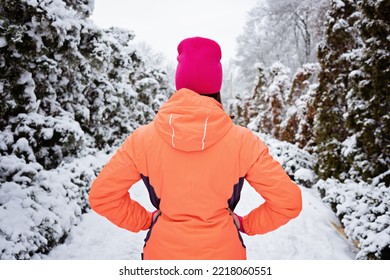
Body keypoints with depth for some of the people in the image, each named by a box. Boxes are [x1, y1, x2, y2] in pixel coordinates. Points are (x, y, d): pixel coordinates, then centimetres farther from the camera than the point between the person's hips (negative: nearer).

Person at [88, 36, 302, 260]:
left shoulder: (143, 138, -12)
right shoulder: (243, 140, -14)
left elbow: (102, 195, -6)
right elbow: (288, 201, -11)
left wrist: (145, 220, 4)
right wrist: (247, 224, 3)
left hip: (163, 251, 1)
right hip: (222, 252, 0)